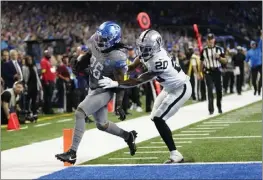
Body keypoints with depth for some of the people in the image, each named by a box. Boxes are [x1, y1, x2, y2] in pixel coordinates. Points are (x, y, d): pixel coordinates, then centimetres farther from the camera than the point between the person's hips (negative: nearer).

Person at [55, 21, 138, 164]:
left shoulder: (117, 57, -27)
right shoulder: (95, 41, -10)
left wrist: (119, 105, -19)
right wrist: (81, 62, 7)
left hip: (104, 92, -8)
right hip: (93, 88, 8)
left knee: (79, 113, -22)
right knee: (102, 125, 19)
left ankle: (72, 153, -20)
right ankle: (128, 136, 42)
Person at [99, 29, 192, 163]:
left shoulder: (159, 62, -37)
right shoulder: (150, 52, -11)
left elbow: (139, 81, -35)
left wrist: (115, 84, -39)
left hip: (180, 89, -10)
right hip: (170, 87, 10)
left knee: (158, 119, -16)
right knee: (155, 117, 13)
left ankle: (175, 155, -12)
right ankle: (174, 153, 21)